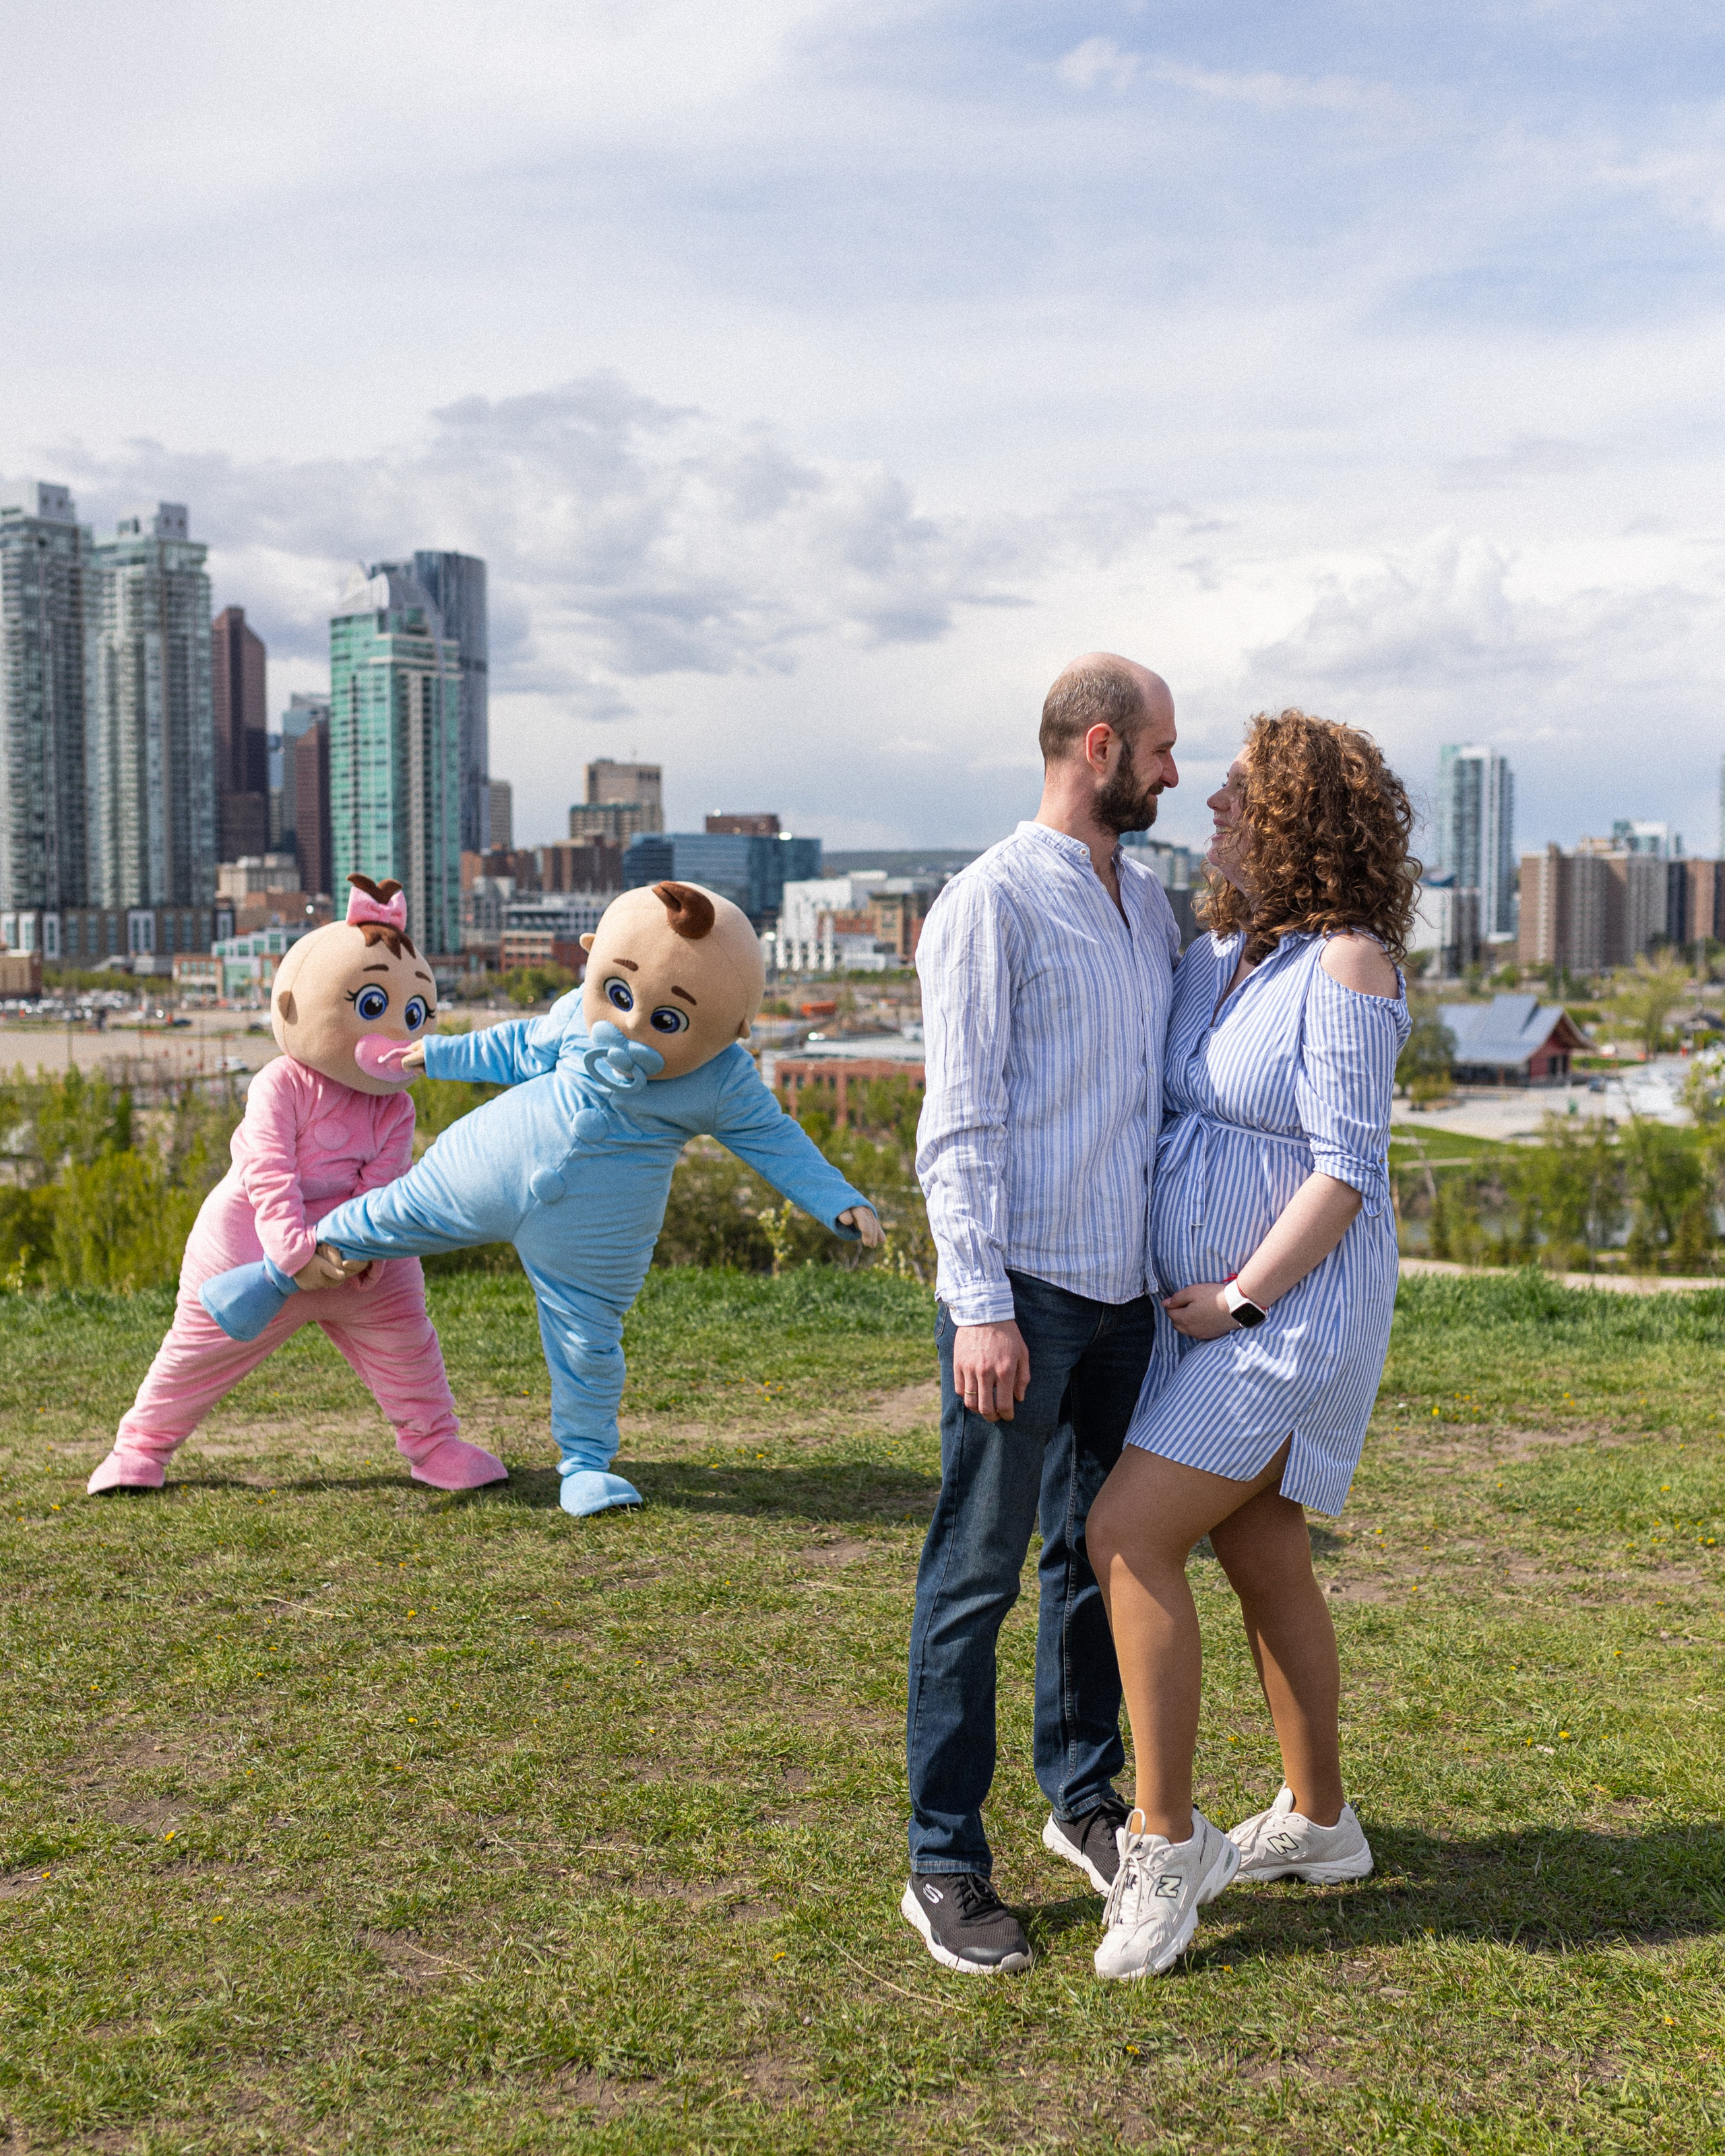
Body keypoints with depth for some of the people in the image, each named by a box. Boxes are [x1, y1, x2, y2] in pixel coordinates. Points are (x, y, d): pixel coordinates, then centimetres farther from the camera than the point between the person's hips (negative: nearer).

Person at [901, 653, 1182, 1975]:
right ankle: (946, 1865, 10)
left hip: (1128, 1288, 8)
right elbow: (960, 1125, -14)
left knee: (1099, 1551, 17)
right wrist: (981, 1306, -19)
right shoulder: (993, 903, -9)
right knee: (978, 1573, 0)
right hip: (1023, 1290, -7)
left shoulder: (1149, 901, 14)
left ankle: (1085, 1798, 33)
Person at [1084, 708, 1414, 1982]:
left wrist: (1242, 1297, -19)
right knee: (1263, 1562, 16)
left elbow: (1345, 1167, -19)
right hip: (1205, 1306, 9)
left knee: (1130, 1539, -15)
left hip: (1295, 1308, -9)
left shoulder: (1346, 966, -16)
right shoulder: (1217, 958, 9)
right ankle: (1318, 1824, 31)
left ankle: (1166, 1840, -2)